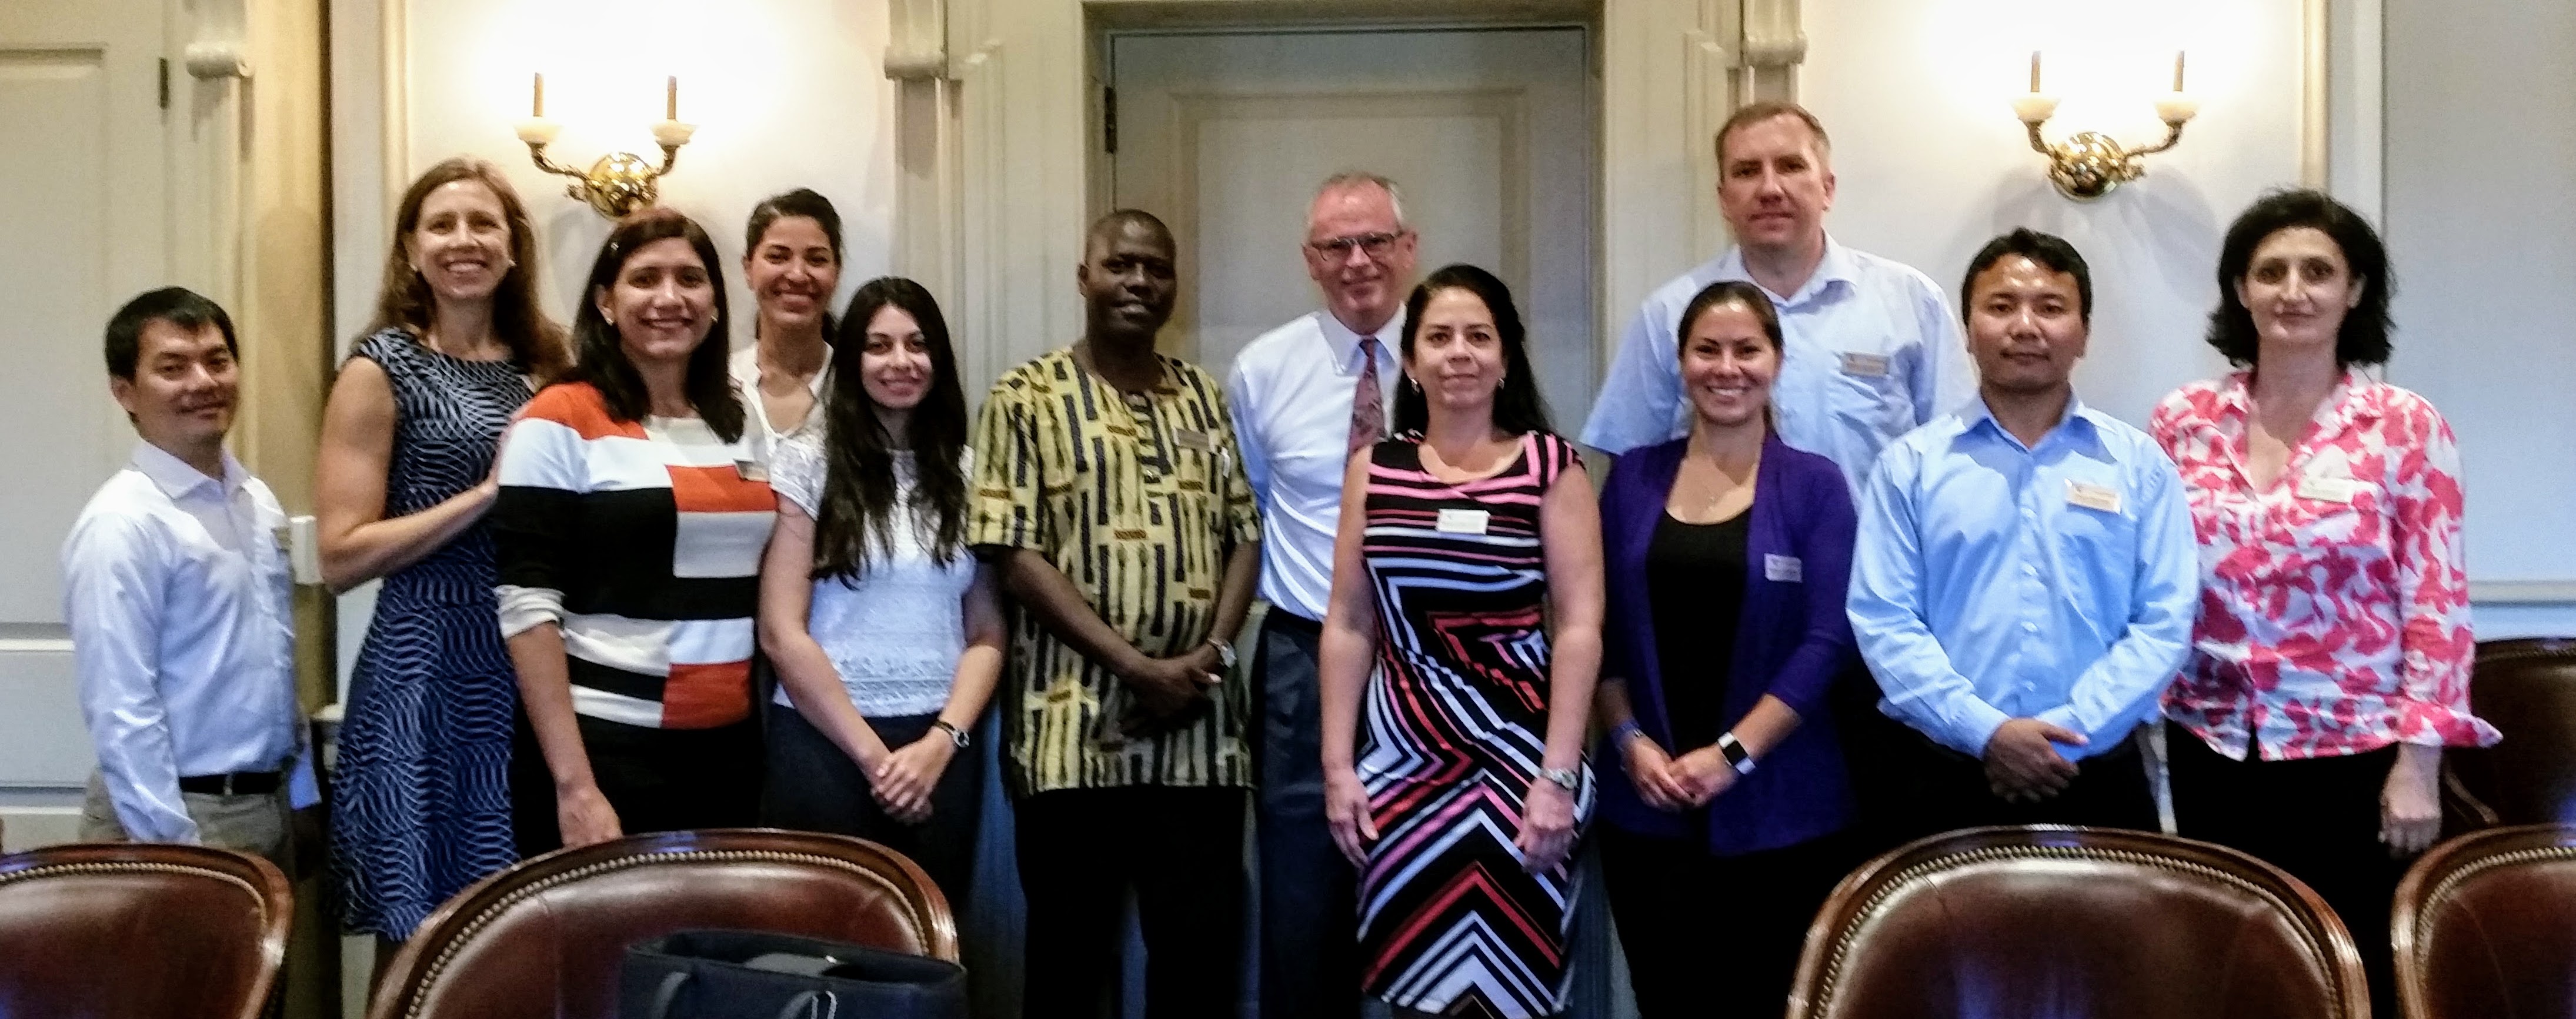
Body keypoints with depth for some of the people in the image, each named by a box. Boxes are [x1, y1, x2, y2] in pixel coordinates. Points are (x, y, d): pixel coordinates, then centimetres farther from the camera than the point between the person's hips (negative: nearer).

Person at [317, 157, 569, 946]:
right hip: (426, 670, -5)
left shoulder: (543, 362, 11)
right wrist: (489, 491, -16)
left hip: (533, 665, 5)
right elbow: (341, 558, -11)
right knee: (422, 936, 3)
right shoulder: (383, 368, -4)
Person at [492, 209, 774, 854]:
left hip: (730, 749, 6)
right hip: (606, 748, -6)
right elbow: (529, 609, -12)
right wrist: (575, 784, -17)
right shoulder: (559, 423, -8)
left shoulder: (737, 425, 10)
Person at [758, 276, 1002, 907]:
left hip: (939, 748, 3)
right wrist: (871, 753, -8)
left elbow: (987, 636, 6)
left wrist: (941, 742, -9)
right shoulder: (807, 463, -2)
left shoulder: (966, 474, 8)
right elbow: (781, 633, -6)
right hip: (824, 742, -3)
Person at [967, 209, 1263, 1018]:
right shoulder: (1027, 398, 0)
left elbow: (1246, 533, 10)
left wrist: (1212, 653, -7)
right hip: (1076, 721, -3)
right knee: (1071, 953, 5)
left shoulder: (1206, 397, 13)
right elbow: (1014, 553, -8)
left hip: (1200, 724, 4)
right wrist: (1136, 666, -14)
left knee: (1205, 946, 7)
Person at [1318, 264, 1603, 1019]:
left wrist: (1557, 775, -11)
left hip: (1516, 760, -2)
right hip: (1405, 758, 3)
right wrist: (1337, 766, 3)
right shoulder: (1374, 469, 7)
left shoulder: (1550, 466, -2)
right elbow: (1348, 626, 7)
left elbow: (1579, 629, -6)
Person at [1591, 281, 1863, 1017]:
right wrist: (1629, 740, -7)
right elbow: (1600, 627, 6)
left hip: (1780, 809, -2)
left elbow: (1826, 641, -8)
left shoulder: (1814, 485, -1)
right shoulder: (1634, 477, 6)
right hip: (1647, 804, 2)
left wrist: (1733, 752, -14)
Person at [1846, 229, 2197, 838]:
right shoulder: (1911, 465, 3)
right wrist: (1984, 731, -15)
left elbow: (2165, 620, -1)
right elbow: (1883, 618, -4)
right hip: (1951, 779, -1)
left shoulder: (2139, 464, 6)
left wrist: (2069, 731, -13)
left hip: (2099, 779, 1)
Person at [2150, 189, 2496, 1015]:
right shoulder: (2183, 422, 1)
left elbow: (2436, 602, -6)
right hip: (2211, 749, 2)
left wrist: (2419, 760, -9)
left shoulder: (2406, 428, -5)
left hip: (2352, 753, -2)